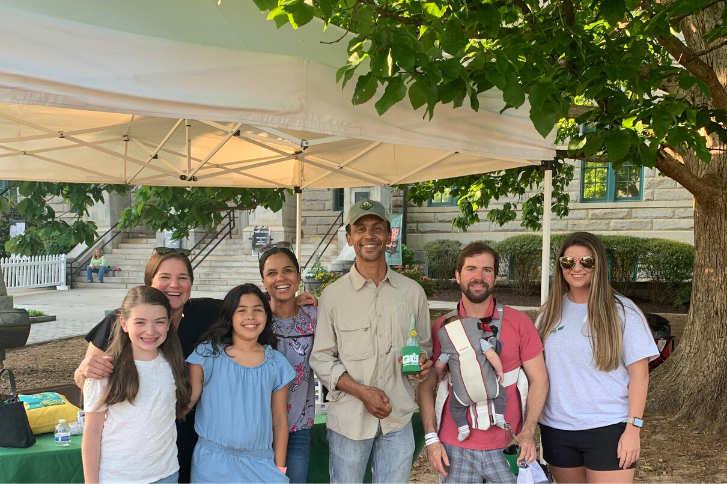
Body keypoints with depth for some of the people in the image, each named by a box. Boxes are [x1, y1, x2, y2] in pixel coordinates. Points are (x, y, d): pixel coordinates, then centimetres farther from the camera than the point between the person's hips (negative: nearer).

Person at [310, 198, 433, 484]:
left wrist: (424, 362, -9)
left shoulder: (412, 292, 4)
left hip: (398, 419, 2)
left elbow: (424, 345, 14)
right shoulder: (333, 295, -2)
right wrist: (362, 391, -15)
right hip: (348, 418, -1)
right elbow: (321, 359, -2)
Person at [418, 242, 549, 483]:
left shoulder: (519, 323, -1)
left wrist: (527, 433, -8)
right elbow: (427, 386, 4)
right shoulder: (441, 327, 1)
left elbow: (539, 380, 1)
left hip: (506, 450, 0)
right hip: (455, 450, 0)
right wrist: (431, 438, -5)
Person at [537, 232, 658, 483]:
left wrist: (633, 428, -11)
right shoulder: (550, 312, 6)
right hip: (557, 429, 4)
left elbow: (639, 374, -6)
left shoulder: (623, 311, -5)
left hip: (608, 428, -4)